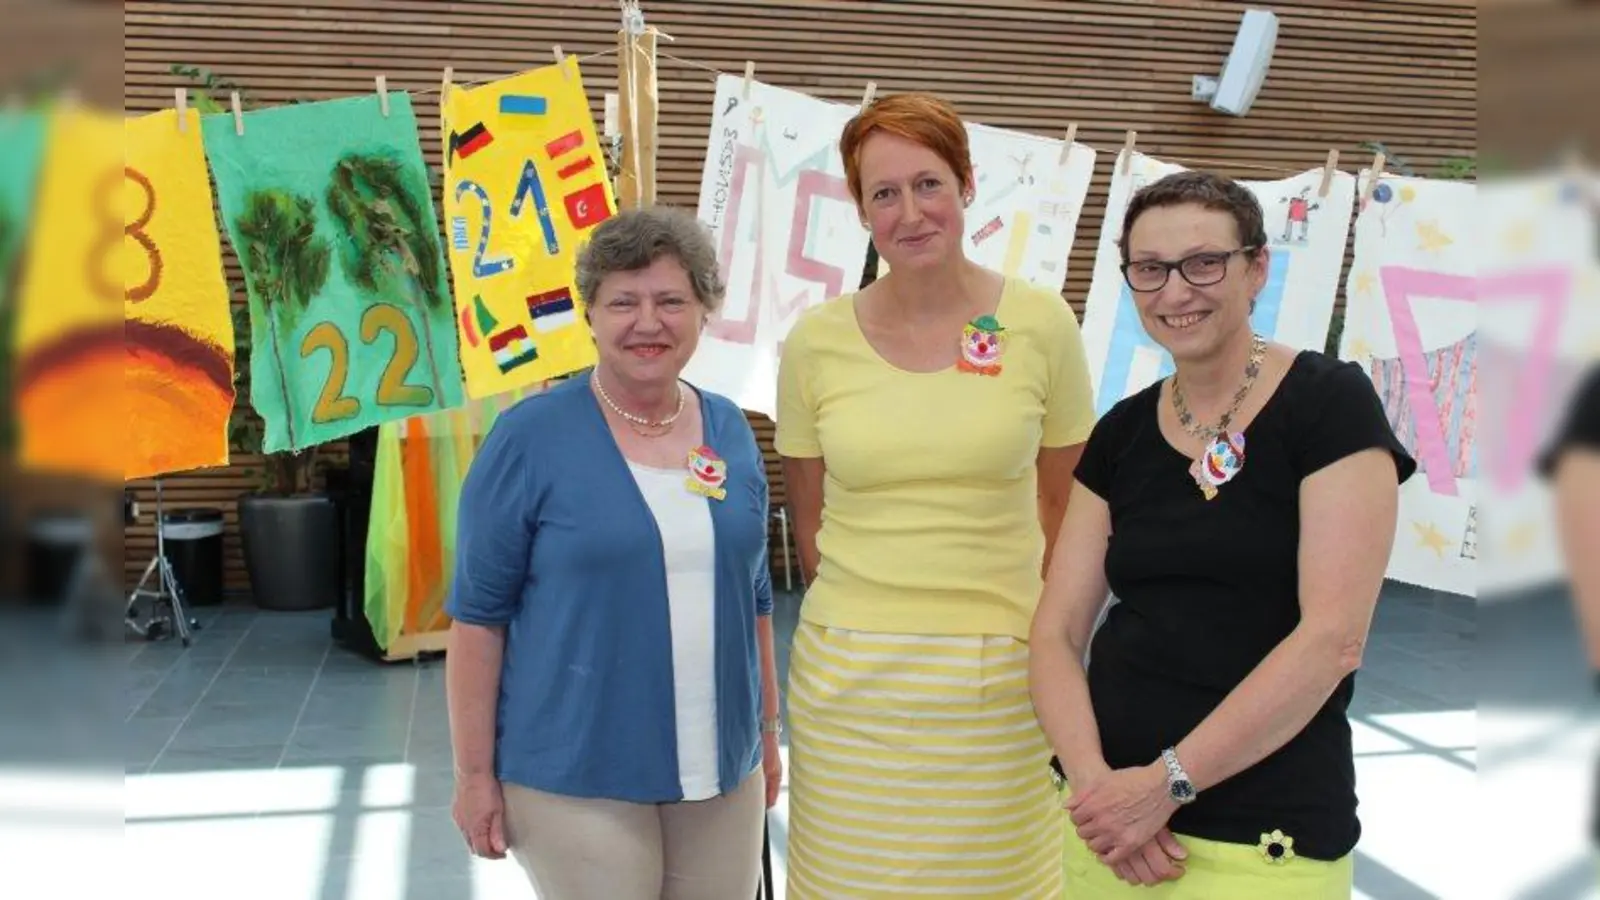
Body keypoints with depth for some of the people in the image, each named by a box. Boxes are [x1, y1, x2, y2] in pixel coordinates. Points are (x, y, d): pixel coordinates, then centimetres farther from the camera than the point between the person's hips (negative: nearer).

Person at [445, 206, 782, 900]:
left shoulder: (731, 431, 4)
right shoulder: (531, 438, -9)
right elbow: (479, 614, -7)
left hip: (724, 772, 4)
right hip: (576, 778, -4)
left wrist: (767, 729, 14)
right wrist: (474, 773, -7)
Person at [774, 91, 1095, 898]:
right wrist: (872, 612, 9)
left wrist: (1051, 644, 8)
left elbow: (1065, 510, 6)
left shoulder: (1041, 324, -4)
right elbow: (808, 521, 8)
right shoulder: (816, 340, -3)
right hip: (850, 677, 1)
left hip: (998, 677, 0)